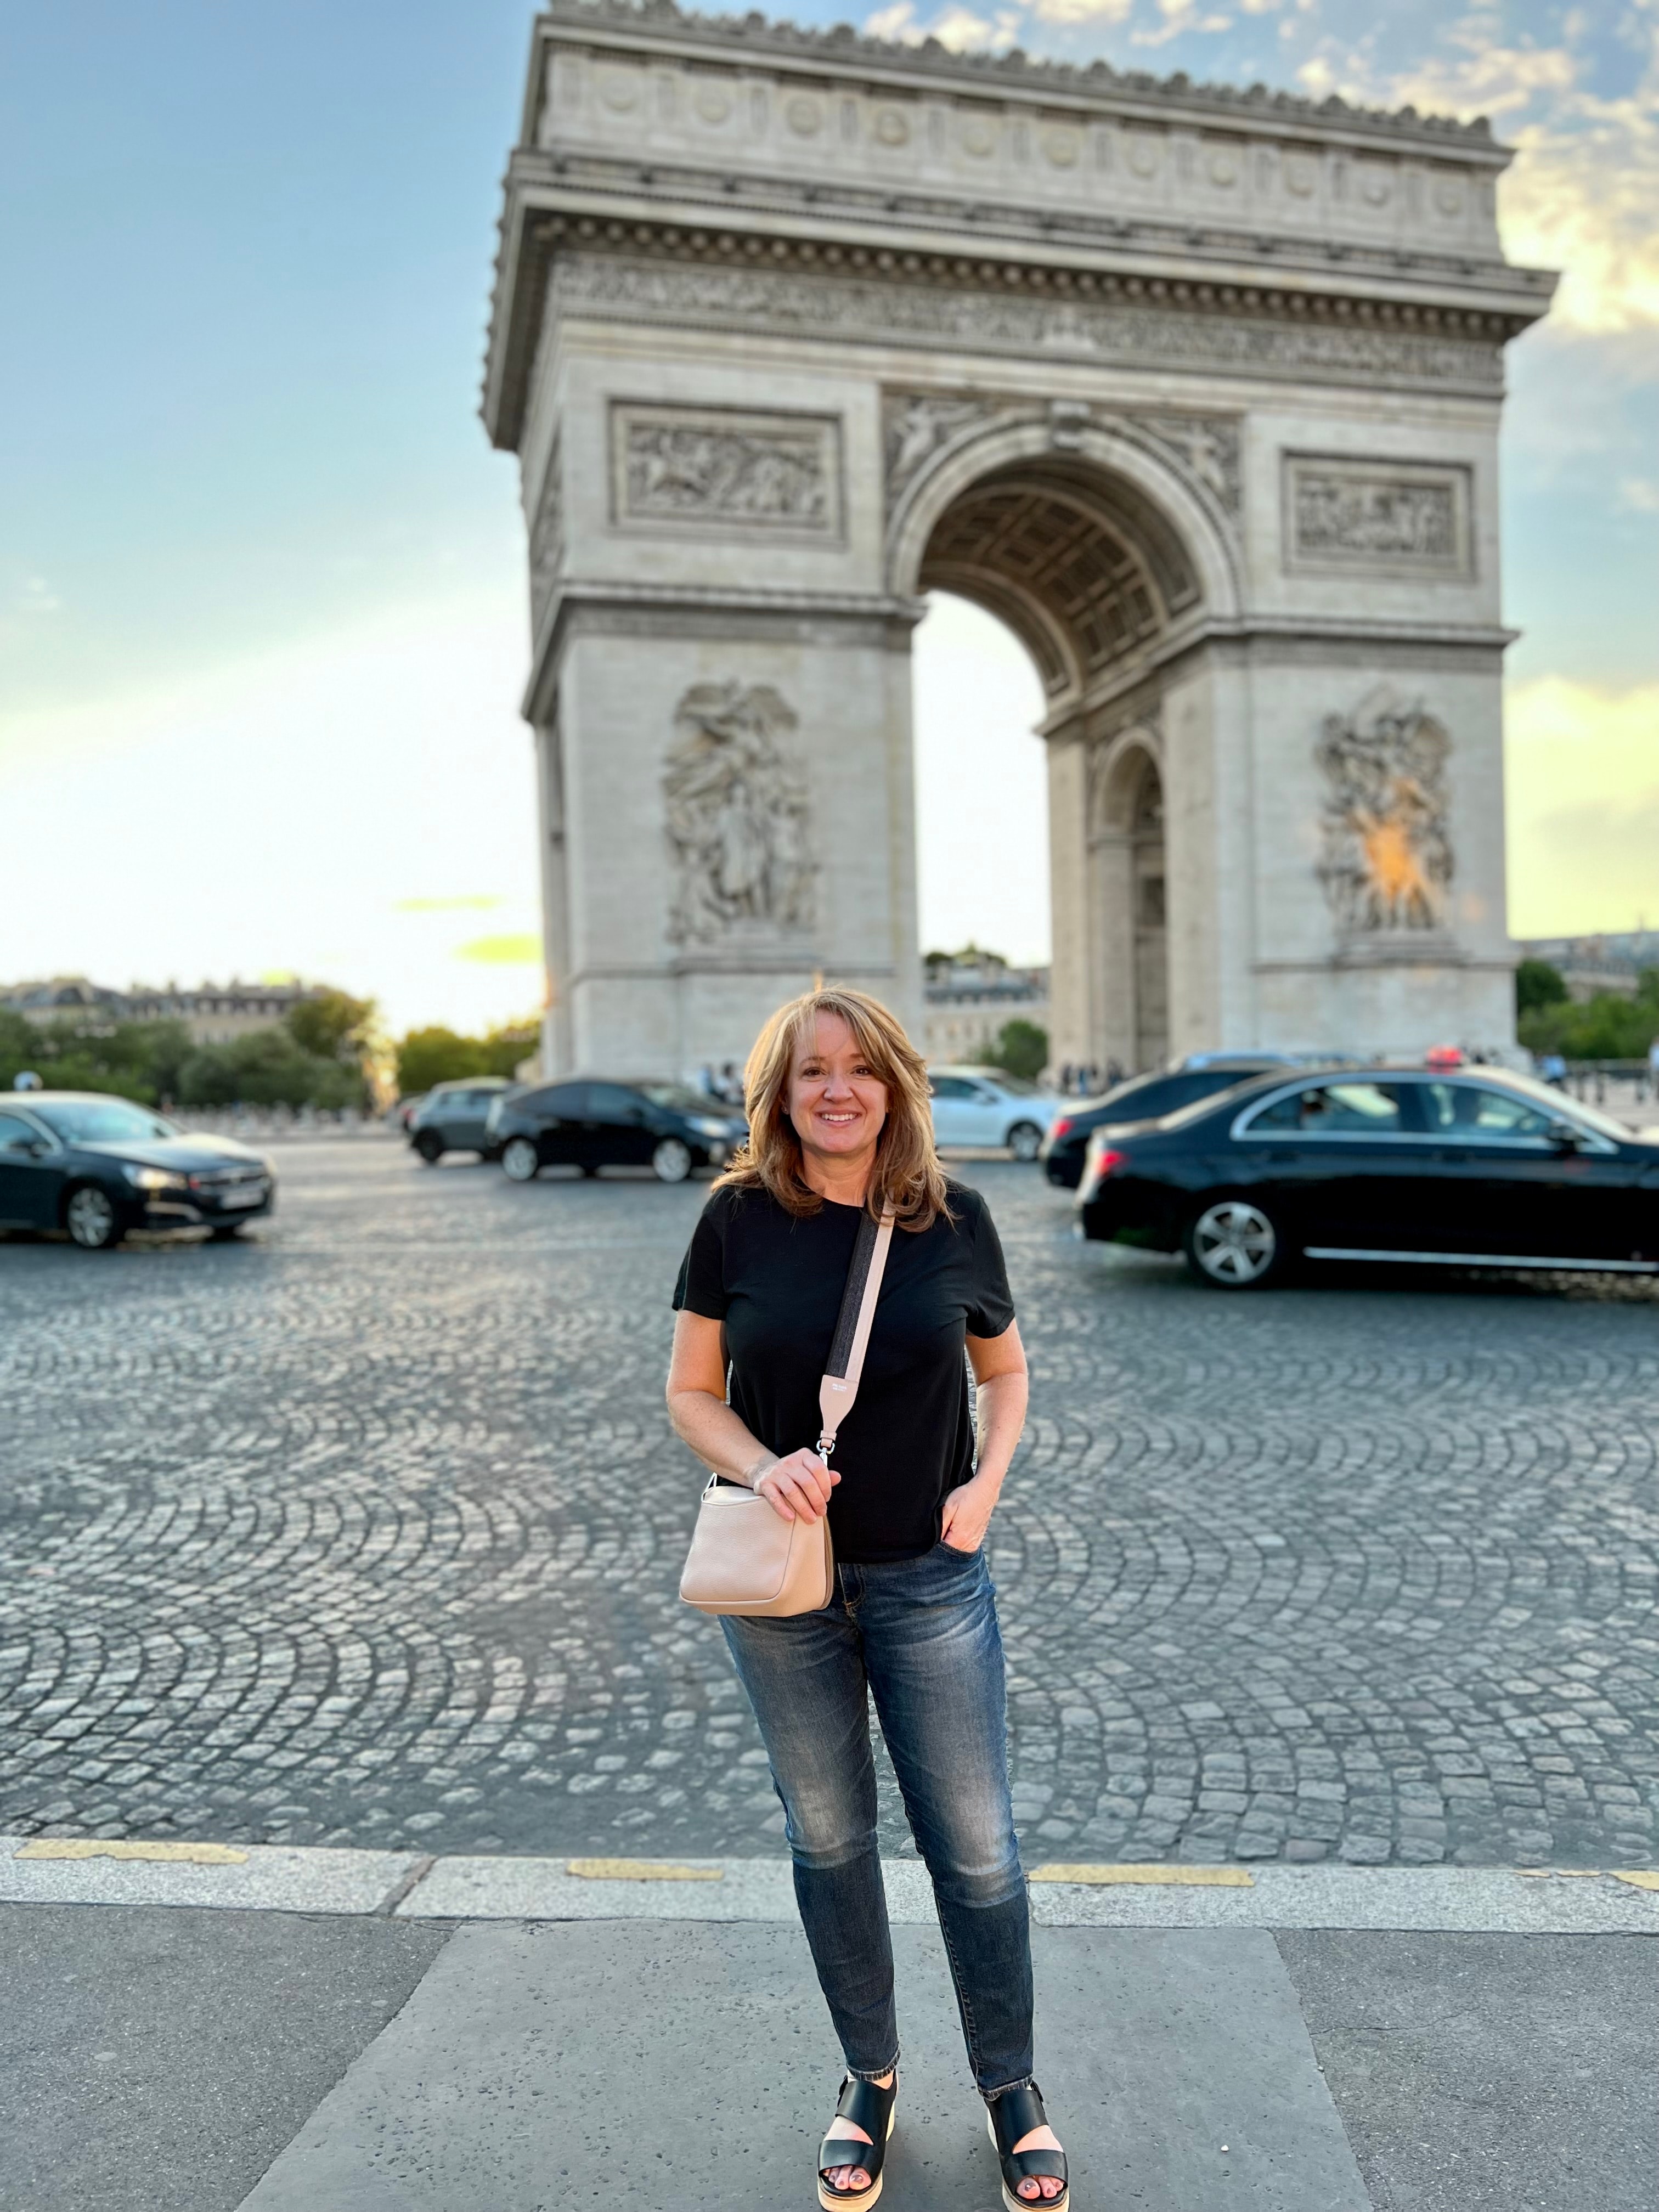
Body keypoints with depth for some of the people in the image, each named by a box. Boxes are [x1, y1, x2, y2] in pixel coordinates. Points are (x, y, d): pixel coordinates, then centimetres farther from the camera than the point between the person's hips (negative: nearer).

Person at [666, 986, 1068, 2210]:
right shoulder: (739, 1219, -8)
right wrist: (762, 1465, -19)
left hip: (931, 1580, 0)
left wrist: (986, 1485, -8)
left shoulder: (954, 1217, -6)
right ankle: (871, 2079, 39)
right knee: (827, 1839, 16)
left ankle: (1012, 2090, 34)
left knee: (975, 1844, 10)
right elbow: (691, 1394, -1)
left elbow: (1006, 1371, 7)